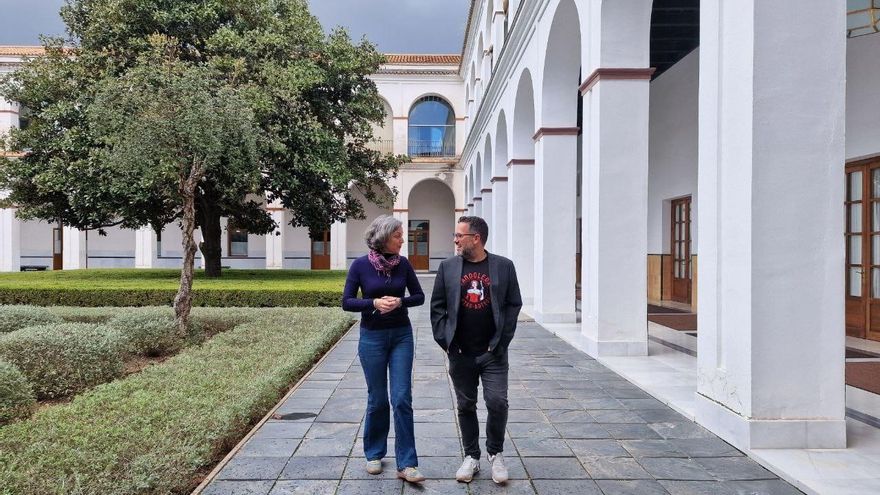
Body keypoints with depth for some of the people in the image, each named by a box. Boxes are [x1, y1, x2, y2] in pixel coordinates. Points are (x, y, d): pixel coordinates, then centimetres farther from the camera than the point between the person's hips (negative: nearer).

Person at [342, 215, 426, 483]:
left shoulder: (403, 263, -2)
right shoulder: (361, 265, -8)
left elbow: (419, 296, 4)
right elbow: (347, 302, -5)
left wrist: (399, 302, -15)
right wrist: (375, 303, -20)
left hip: (402, 335, 2)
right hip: (372, 337, -1)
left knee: (402, 399, -3)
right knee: (377, 399, 8)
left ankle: (406, 464, 5)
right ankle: (374, 454, 30)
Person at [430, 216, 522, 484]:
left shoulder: (504, 266, -1)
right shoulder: (447, 267, 2)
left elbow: (513, 305, 1)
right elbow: (437, 306, 4)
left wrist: (502, 341, -4)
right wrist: (445, 341, -3)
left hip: (493, 352, -1)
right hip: (460, 353, 2)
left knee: (497, 402, -4)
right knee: (466, 406, 11)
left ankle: (496, 453, 21)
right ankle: (471, 456, 28)